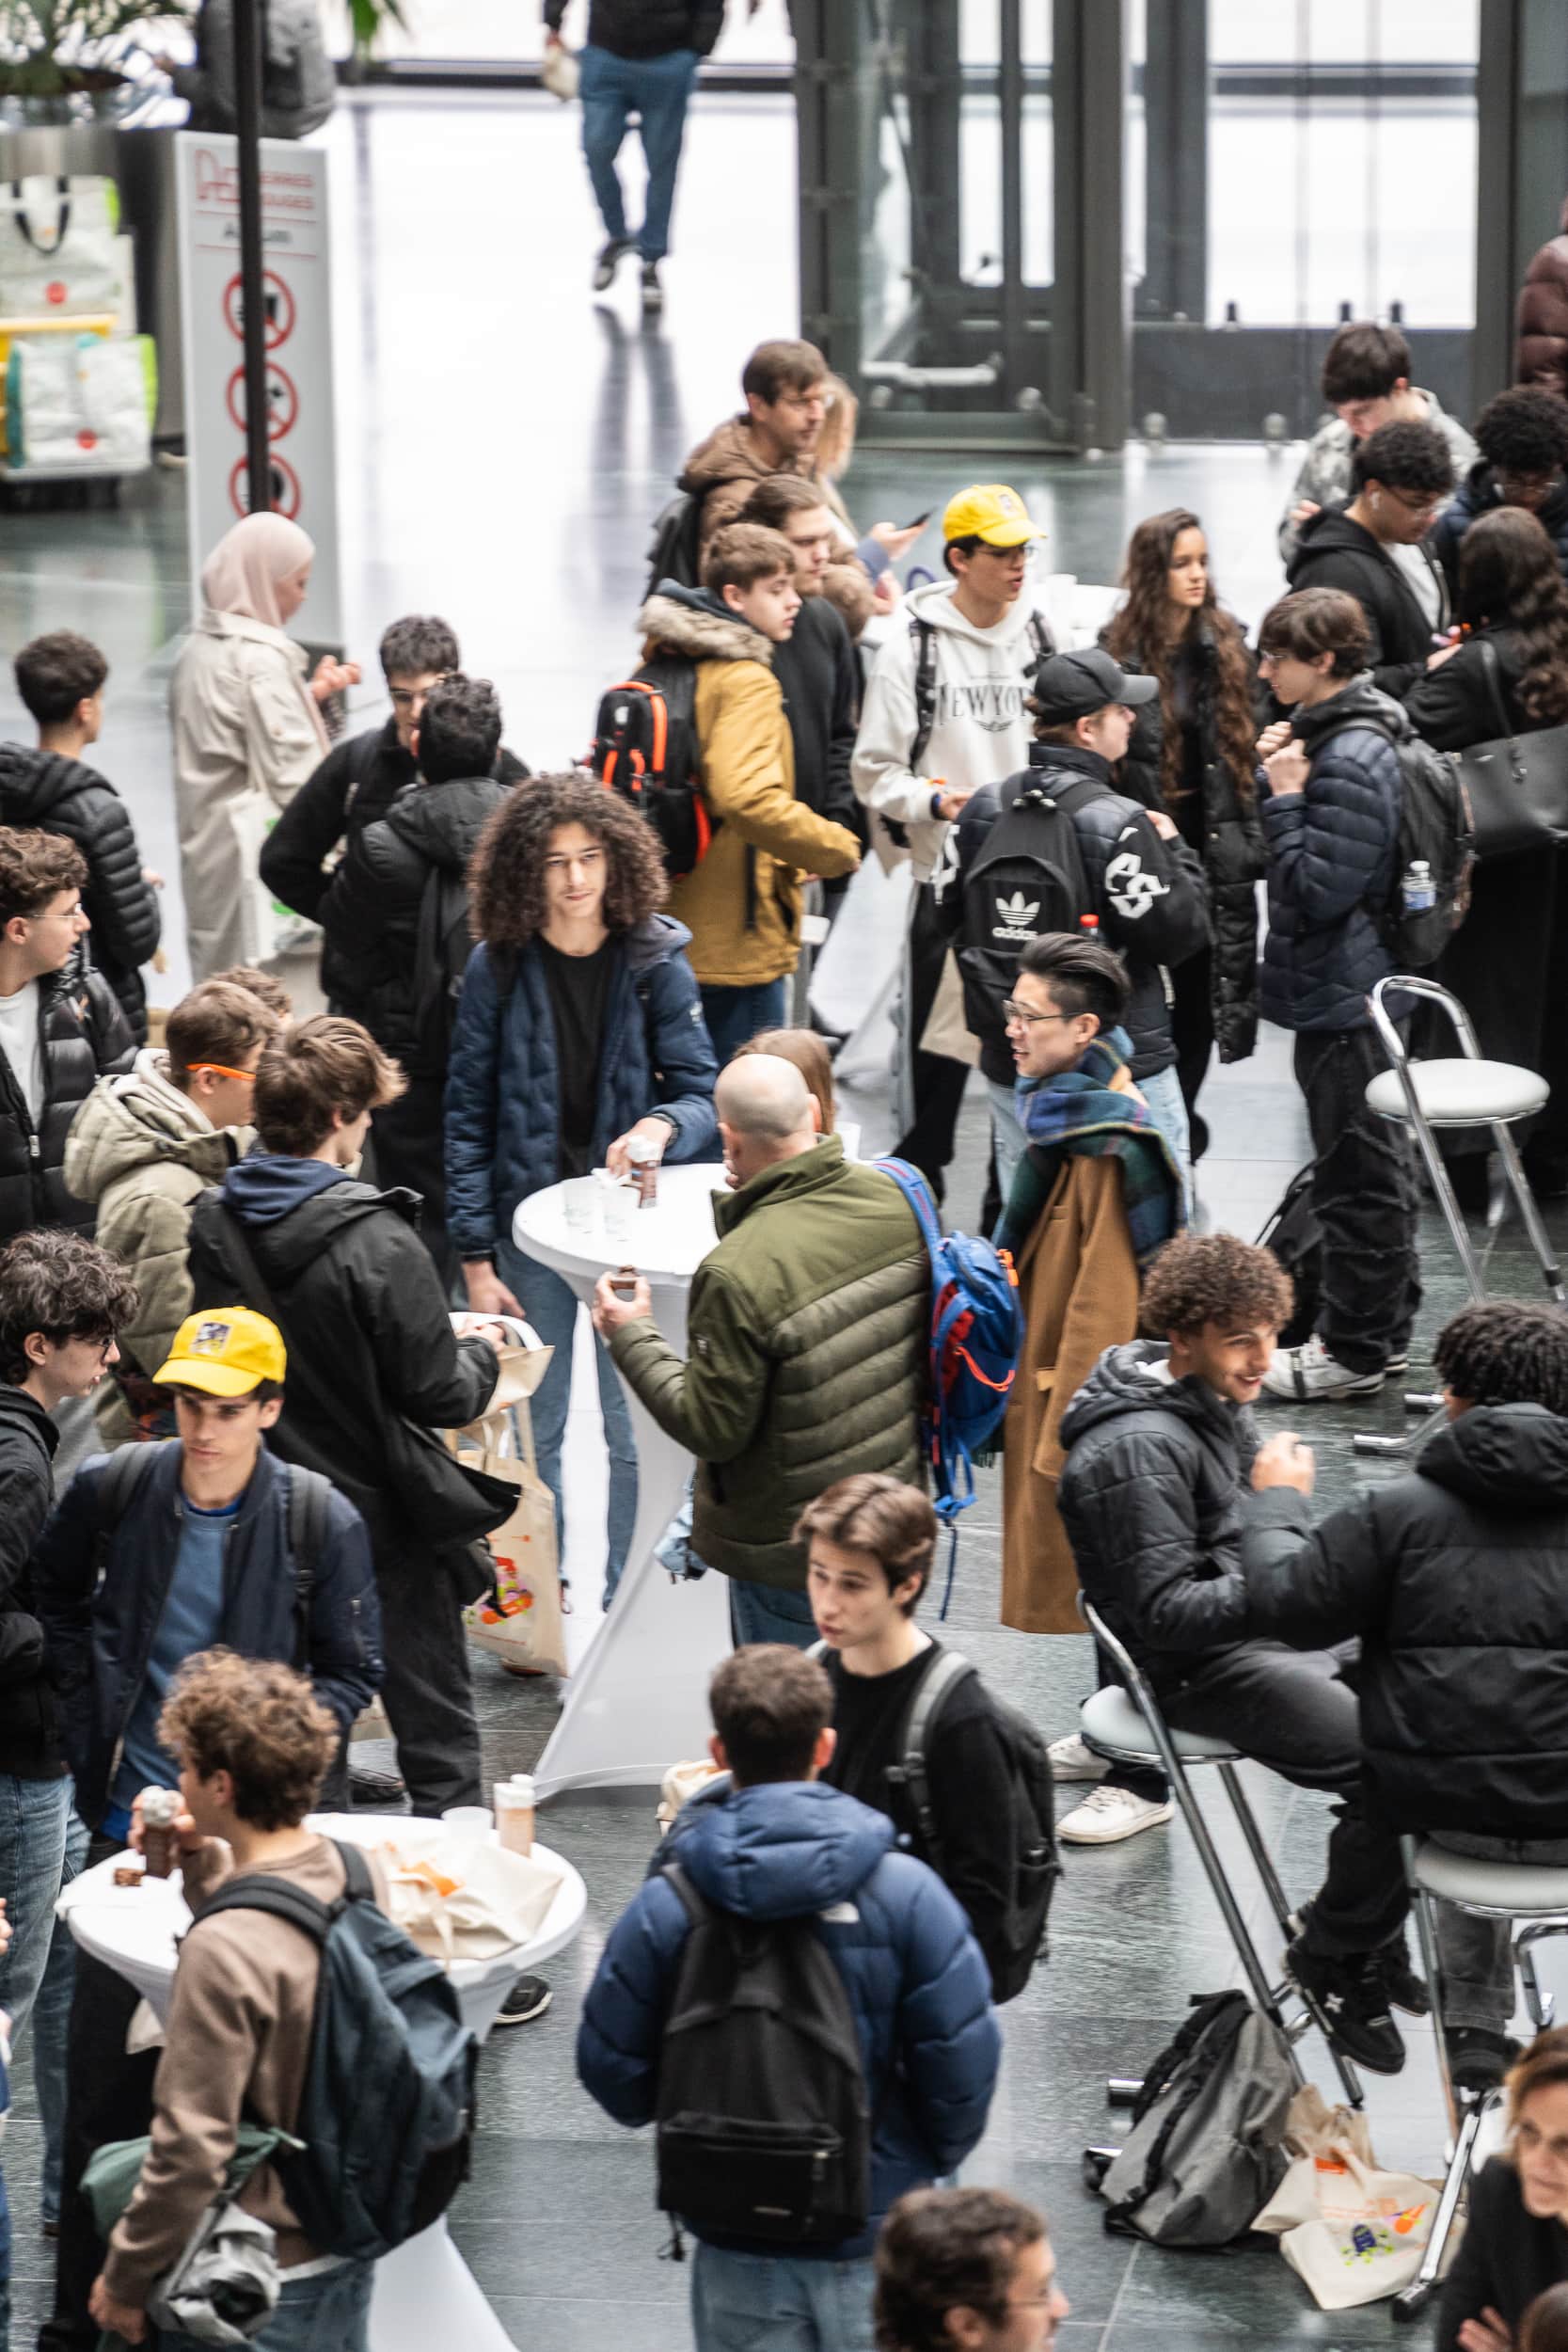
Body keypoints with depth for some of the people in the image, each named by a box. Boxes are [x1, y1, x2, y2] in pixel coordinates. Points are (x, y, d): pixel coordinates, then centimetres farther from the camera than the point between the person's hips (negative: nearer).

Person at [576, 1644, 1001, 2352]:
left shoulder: (665, 1905, -14)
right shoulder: (906, 1892, -15)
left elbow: (609, 2066, -6)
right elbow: (962, 2058, -14)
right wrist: (933, 2160, 6)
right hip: (878, 2226, -1)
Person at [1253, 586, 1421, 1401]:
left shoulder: (1351, 762, -22)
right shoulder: (1333, 736, 10)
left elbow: (1317, 891, -24)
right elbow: (1304, 876, 14)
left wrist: (1286, 798, -19)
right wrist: (1279, 784, 0)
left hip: (1343, 997, -11)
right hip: (1359, 990, 11)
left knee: (1357, 1174, -1)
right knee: (1372, 1167, 18)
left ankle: (1355, 1349, 8)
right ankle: (1385, 1330, 28)